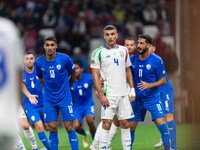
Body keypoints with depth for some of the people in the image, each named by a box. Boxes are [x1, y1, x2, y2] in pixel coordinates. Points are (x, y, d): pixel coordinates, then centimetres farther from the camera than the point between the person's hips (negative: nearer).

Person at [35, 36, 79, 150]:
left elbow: (73, 73, 7)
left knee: (69, 127, -4)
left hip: (65, 98, -2)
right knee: (52, 128, 1)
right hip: (49, 101, 2)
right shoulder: (39, 62, -4)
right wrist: (49, 86, 10)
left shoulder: (65, 59, -11)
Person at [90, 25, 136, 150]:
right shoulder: (98, 53, -4)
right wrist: (101, 95, -13)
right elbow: (95, 75, -6)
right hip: (108, 95, -4)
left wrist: (132, 90, 8)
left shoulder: (123, 50, 10)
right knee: (107, 123, -8)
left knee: (125, 123, 5)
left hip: (124, 93, 4)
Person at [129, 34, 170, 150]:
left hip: (152, 98, -4)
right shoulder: (133, 59, 0)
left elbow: (163, 80, -7)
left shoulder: (157, 60, -10)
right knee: (131, 126, 7)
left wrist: (149, 85, -22)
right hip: (137, 98, 4)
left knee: (161, 123, -17)